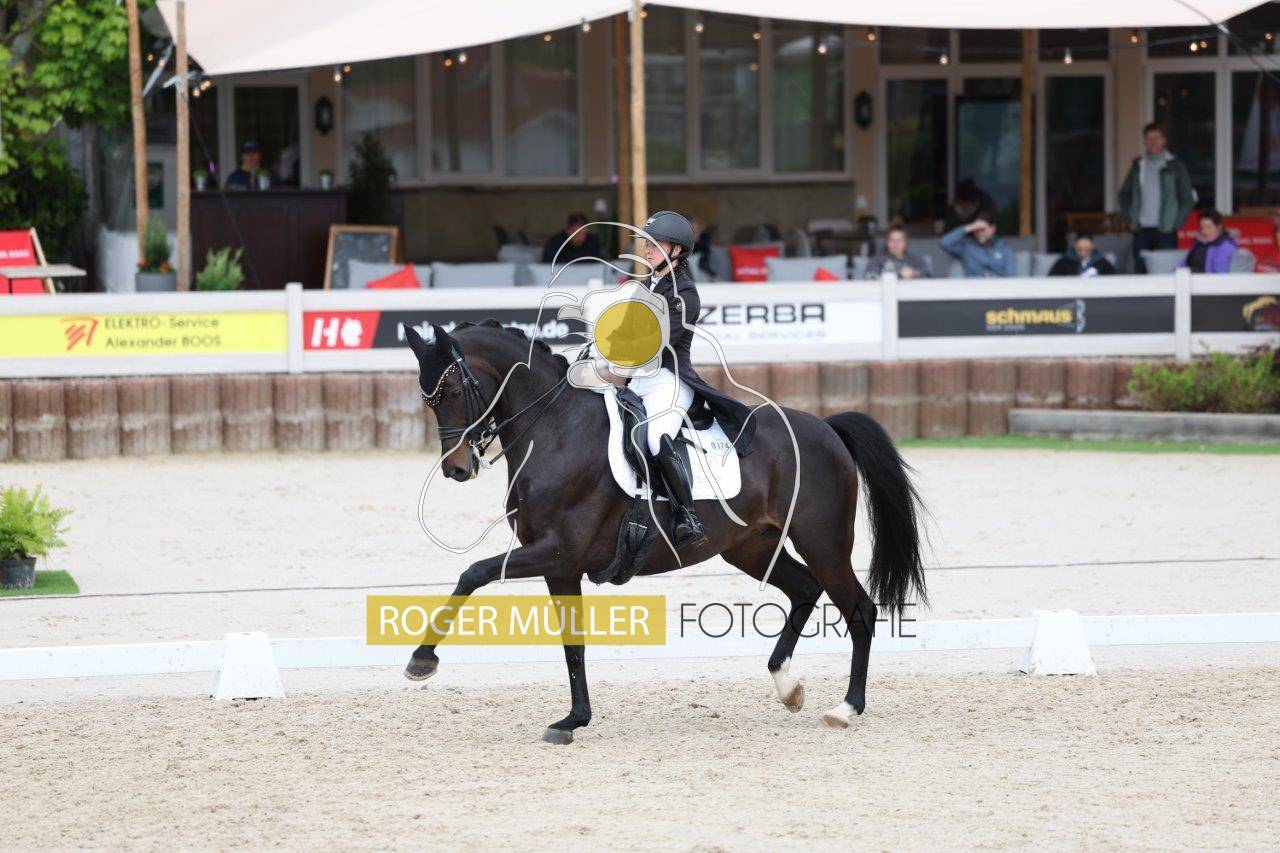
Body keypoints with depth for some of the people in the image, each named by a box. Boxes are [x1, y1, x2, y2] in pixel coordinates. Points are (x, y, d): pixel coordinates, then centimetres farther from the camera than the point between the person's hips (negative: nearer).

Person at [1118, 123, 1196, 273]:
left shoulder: (1175, 166, 1)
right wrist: (1130, 220, 8)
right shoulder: (1138, 166, 11)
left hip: (1164, 231, -3)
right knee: (1140, 271, 0)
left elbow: (1188, 199, 1)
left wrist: (1175, 223, -7)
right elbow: (1124, 195, 20)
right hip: (1141, 231, 3)